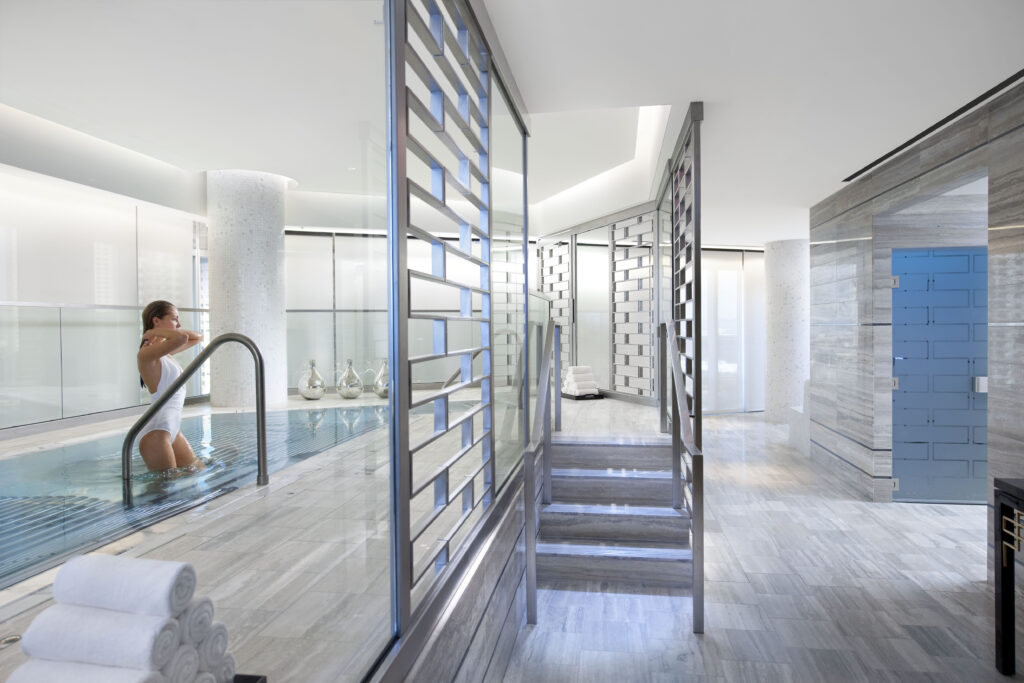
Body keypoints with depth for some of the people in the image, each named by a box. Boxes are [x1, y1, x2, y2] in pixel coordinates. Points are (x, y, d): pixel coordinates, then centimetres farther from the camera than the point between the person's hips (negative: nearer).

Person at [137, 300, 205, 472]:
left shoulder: (165, 351, 12)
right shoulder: (146, 353, -16)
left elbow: (197, 337, 23)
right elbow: (182, 338, -34)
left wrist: (174, 328, 6)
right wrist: (154, 332, -16)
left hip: (173, 430, 10)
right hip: (156, 432, -10)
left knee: (197, 469, 19)